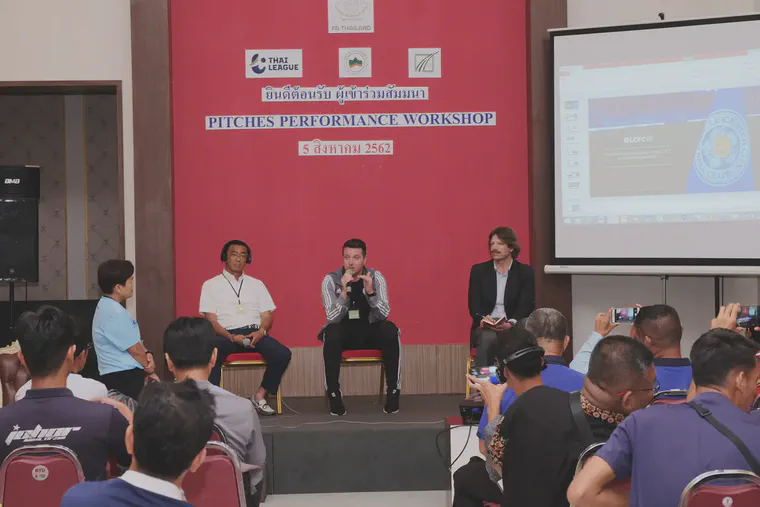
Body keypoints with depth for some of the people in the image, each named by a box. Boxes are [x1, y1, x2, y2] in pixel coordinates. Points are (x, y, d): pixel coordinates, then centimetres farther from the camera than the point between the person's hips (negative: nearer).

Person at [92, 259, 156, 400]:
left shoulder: (109, 307, 13)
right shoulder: (114, 313, -20)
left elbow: (135, 342, 16)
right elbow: (135, 349, -14)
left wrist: (147, 354, -3)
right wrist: (150, 369, 3)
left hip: (119, 375, 10)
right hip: (123, 377, -10)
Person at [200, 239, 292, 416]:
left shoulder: (256, 284, 22)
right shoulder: (211, 285, 11)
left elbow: (267, 315, 14)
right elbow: (211, 320, 1)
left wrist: (261, 331, -11)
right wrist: (232, 337, -16)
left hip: (255, 333, 3)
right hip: (226, 335, -3)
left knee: (282, 354, -26)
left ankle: (260, 397, -9)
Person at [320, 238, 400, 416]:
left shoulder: (376, 277, -7)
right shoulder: (331, 279, -10)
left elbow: (384, 315, -15)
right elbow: (332, 318, -19)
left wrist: (371, 292, -32)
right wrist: (344, 292, -34)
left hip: (369, 332, 1)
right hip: (343, 333, -1)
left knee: (390, 330, -29)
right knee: (331, 334, -34)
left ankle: (393, 391, -19)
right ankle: (334, 394, -22)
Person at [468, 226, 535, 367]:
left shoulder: (525, 272, 7)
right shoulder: (478, 270, 11)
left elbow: (527, 305, -2)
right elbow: (473, 303, 4)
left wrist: (511, 324, -21)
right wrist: (482, 319, -19)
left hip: (513, 328, -1)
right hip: (485, 327, 1)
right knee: (488, 338, -35)